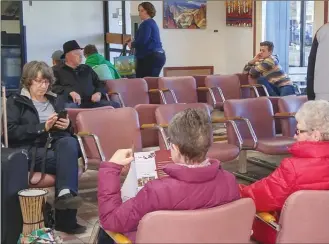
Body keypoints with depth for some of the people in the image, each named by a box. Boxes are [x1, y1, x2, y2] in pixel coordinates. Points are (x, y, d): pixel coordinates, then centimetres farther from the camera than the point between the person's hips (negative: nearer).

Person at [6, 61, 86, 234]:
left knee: (69, 142, -34)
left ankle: (65, 194, -48)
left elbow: (68, 133, 23)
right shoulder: (15, 102, 10)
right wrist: (42, 127, -15)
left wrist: (67, 126, -2)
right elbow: (10, 132, -6)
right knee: (69, 160, -32)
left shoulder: (55, 101, 24)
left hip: (56, 146, 4)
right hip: (30, 151, -4)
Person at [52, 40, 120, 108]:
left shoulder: (87, 69, 28)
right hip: (73, 103, -5)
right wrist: (70, 92, -18)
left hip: (92, 102, 5)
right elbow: (53, 87, -1)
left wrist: (98, 93, 5)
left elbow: (100, 83, 29)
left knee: (115, 105, -19)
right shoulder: (58, 71, 14)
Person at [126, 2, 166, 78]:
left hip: (150, 57, -10)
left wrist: (132, 44, -2)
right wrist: (133, 42, 14)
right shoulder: (152, 22, 21)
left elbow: (142, 41, -21)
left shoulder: (146, 24, -10)